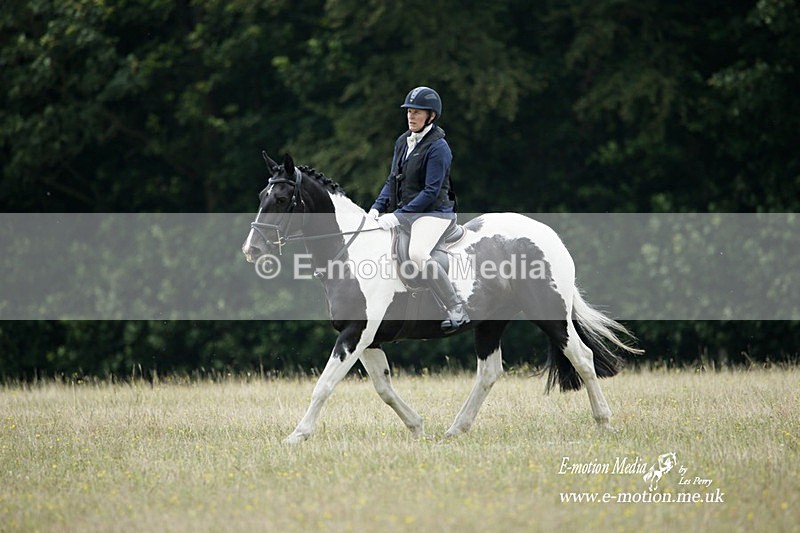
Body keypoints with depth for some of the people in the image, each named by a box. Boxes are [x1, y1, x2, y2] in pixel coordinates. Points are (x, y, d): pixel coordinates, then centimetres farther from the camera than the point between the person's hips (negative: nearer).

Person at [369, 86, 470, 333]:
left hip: (434, 212, -9)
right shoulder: (403, 142, 10)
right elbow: (393, 180, 16)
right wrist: (377, 207, -1)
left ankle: (457, 311, -25)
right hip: (404, 211, 9)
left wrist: (398, 215, -22)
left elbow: (431, 192, -19)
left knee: (418, 253, -34)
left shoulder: (438, 147, -14)